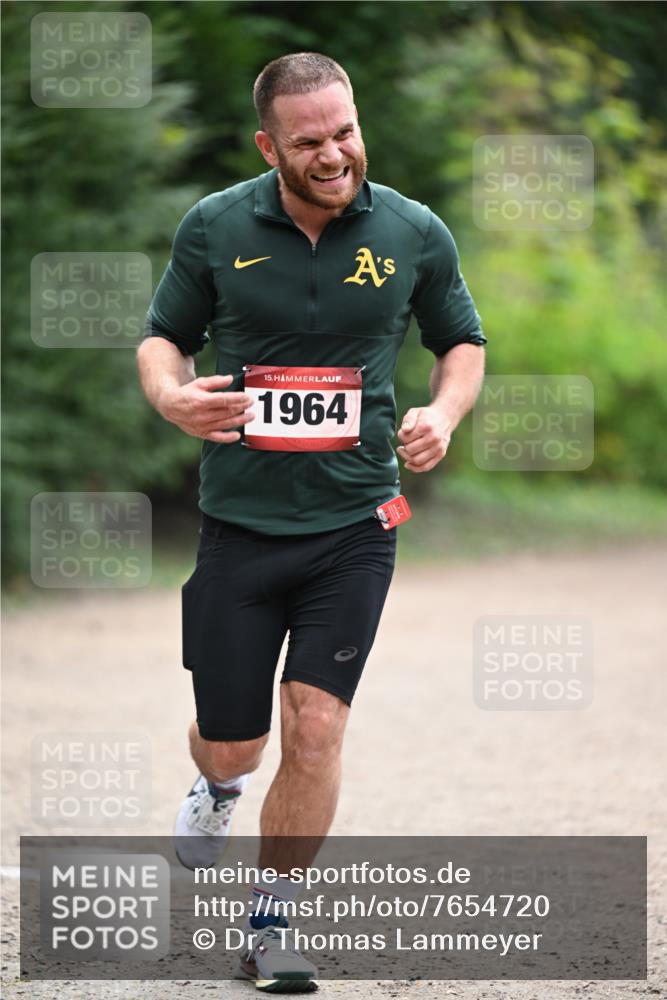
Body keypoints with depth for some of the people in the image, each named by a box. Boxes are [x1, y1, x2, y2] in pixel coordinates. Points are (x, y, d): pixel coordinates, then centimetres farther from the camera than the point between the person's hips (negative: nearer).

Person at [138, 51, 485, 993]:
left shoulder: (414, 234, -2)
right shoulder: (214, 228, -3)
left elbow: (462, 343, 12)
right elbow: (164, 337, 9)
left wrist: (444, 412, -9)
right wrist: (172, 395, -14)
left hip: (353, 526, 0)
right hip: (239, 519, 0)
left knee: (316, 725, -10)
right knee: (231, 741, 7)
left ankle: (270, 923, 7)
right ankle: (218, 790, 47)